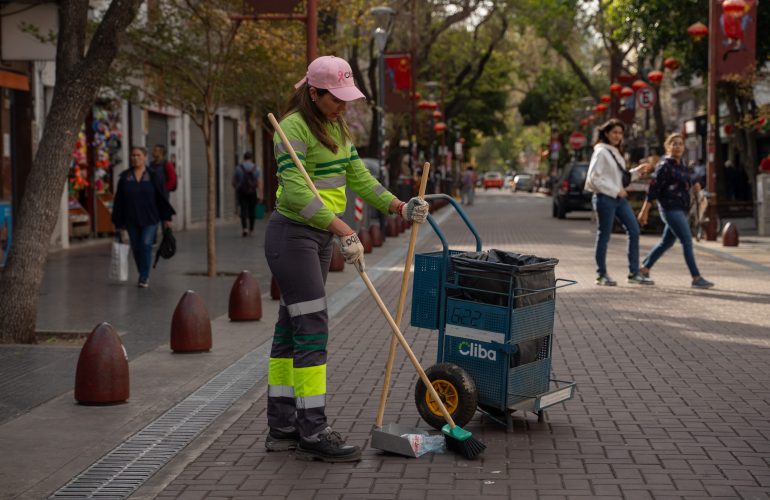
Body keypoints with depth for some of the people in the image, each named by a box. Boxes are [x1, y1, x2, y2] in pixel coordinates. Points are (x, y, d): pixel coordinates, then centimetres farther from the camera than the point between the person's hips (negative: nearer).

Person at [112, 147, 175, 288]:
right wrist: (119, 222, 2)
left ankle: (144, 277, -9)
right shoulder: (125, 177, 3)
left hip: (149, 218, -2)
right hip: (132, 220, 2)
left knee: (146, 244, -14)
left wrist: (166, 217, 1)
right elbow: (119, 201, 4)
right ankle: (143, 276, 21)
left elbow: (161, 197, 3)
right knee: (136, 247, 7)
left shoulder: (152, 176, 0)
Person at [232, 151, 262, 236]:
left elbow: (234, 182, 5)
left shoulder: (238, 168, -1)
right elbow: (260, 182, -9)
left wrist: (236, 189, 24)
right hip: (252, 192, 1)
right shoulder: (256, 169, -1)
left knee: (243, 209, -1)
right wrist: (260, 194, -9)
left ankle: (244, 228, -20)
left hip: (241, 192, -1)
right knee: (252, 210, 12)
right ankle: (251, 229, 20)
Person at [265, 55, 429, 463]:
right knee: (312, 327, -10)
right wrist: (344, 231, -32)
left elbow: (359, 178, 13)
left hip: (321, 236, 9)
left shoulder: (336, 128, 13)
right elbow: (296, 192, -25)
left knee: (291, 328, 10)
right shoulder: (294, 127, -16)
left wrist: (399, 207, -1)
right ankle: (312, 432, -6)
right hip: (292, 234, -9)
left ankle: (282, 428, 15)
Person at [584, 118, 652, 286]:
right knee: (604, 236, 0)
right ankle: (601, 275, 10)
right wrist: (615, 191, -16)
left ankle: (634, 273, 7)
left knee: (634, 231, 2)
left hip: (619, 198, 8)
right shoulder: (601, 152, -10)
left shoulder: (616, 152, 17)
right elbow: (594, 179, -16)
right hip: (605, 198, -8)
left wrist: (637, 171, 10)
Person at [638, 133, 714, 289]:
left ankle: (644, 269, 26)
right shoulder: (664, 165, -10)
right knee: (687, 241, -13)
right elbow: (653, 189, -13)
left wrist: (694, 187, 4)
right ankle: (696, 278, -13)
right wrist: (644, 211, -17)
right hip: (670, 209, -9)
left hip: (681, 209, 9)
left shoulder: (680, 166, 15)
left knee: (667, 242, 15)